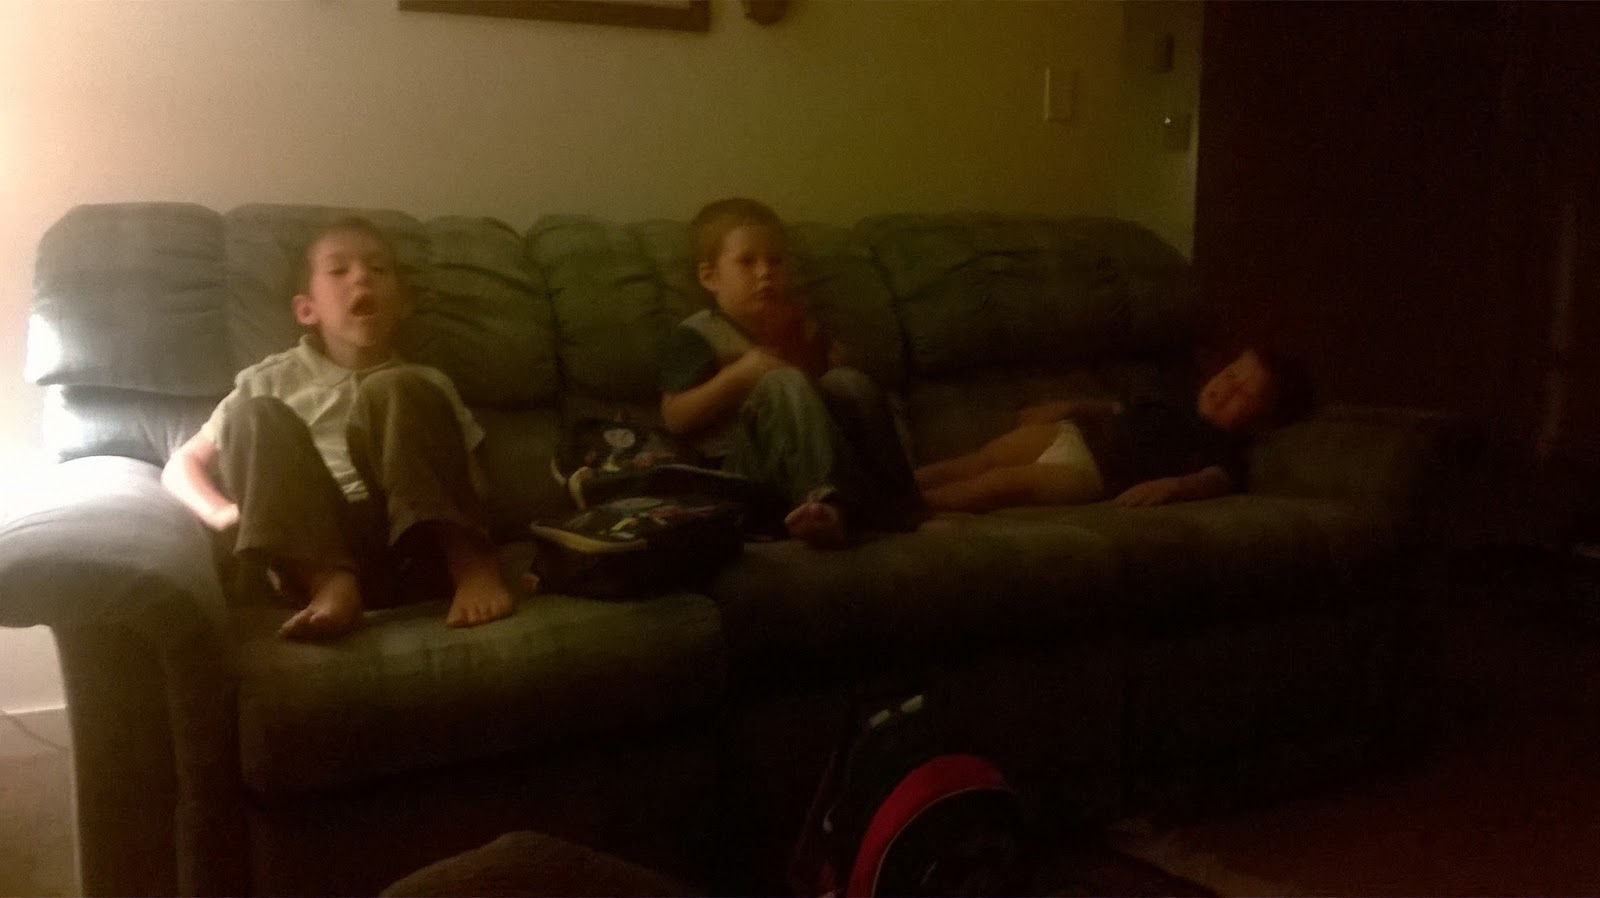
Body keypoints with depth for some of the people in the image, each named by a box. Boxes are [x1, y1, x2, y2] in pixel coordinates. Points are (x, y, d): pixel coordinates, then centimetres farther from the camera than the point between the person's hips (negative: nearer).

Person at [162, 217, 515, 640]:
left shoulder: (424, 387, 21)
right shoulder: (274, 381, 19)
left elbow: (470, 485, 17)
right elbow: (181, 464, 18)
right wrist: (226, 513, -4)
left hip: (411, 546, 0)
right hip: (315, 553, 1)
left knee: (393, 393, -19)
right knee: (255, 414, -18)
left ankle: (470, 563, -30)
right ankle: (332, 582, -37)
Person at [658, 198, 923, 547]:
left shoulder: (797, 325, 21)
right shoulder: (697, 334, 3)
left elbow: (833, 398, 21)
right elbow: (675, 419, -9)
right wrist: (742, 373, -17)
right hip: (742, 465, -5)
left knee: (848, 381, -20)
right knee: (783, 384, -31)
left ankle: (893, 500, -29)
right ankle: (826, 502, -51)